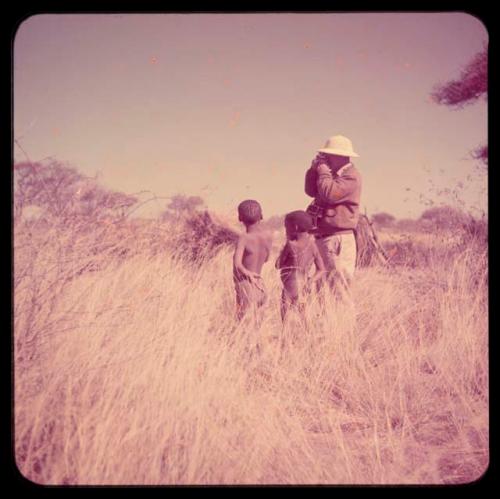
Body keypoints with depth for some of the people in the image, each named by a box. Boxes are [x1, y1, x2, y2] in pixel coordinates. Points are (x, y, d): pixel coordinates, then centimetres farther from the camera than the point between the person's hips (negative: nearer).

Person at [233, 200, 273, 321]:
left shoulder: (244, 238, -17)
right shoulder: (268, 236, 0)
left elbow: (237, 264, -29)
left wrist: (247, 273, -11)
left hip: (246, 287, -6)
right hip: (259, 285, 7)